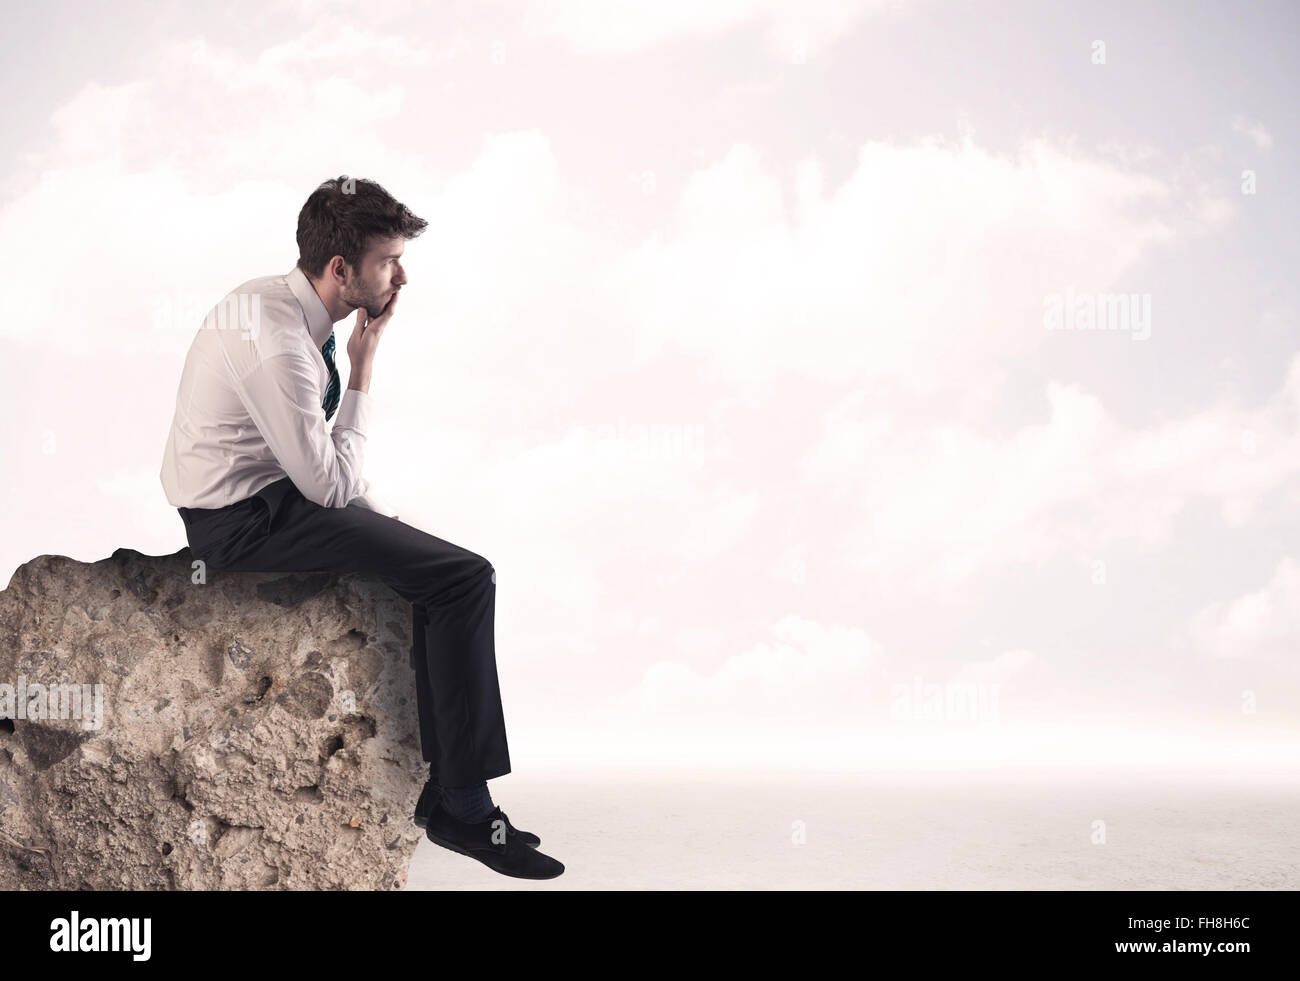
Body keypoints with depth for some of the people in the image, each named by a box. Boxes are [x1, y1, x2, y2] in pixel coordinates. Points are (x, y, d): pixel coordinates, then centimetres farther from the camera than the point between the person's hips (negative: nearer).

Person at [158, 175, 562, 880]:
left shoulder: (274, 302, 10)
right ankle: (464, 809, -8)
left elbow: (323, 464, 19)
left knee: (437, 564, 12)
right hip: (246, 521, -10)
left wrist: (381, 519, 10)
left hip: (262, 502, 10)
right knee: (465, 577, -15)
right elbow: (330, 483, -19)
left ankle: (442, 784, 14)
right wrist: (363, 367, -12)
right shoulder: (276, 338, -22)